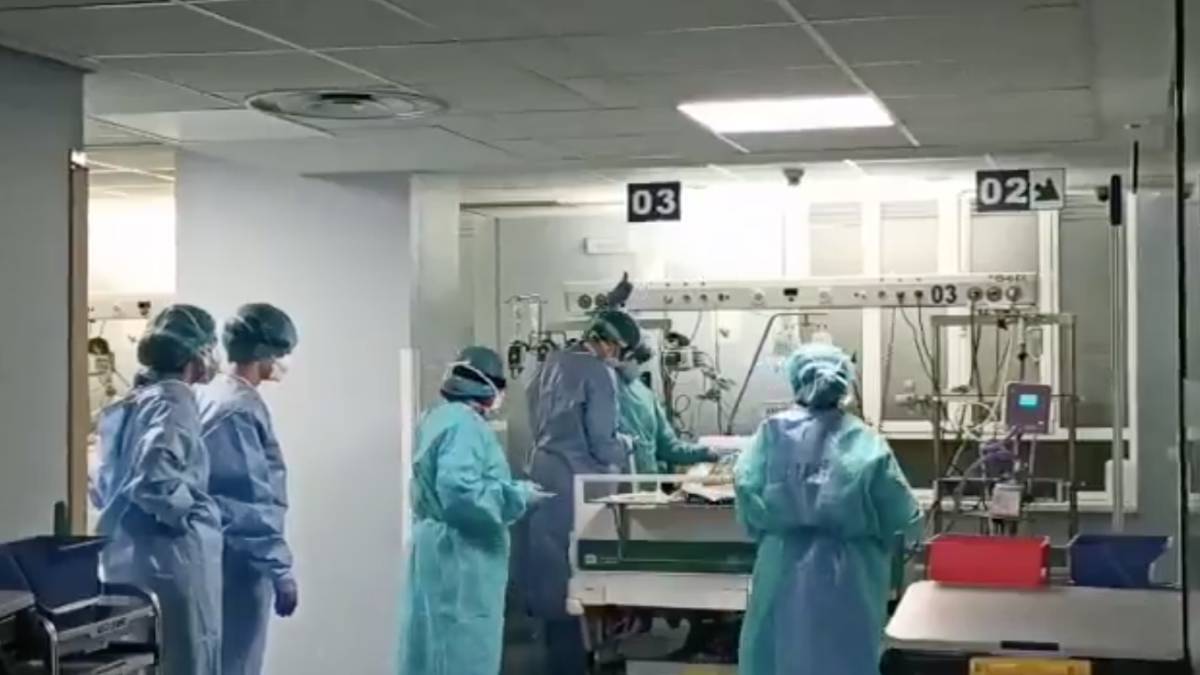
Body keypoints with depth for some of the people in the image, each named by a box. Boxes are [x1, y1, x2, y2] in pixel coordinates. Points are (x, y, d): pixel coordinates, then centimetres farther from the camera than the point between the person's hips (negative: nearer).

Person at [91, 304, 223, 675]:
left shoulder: (127, 405, 15)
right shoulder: (174, 401, -11)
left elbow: (103, 487, 19)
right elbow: (156, 479, -26)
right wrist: (193, 516, -12)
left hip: (126, 561, 9)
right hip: (171, 563, -9)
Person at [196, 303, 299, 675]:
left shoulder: (208, 397, 12)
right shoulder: (240, 407, -17)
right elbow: (253, 499, -20)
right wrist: (280, 570, -18)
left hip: (222, 556, 10)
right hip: (241, 561, -10)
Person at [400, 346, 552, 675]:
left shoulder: (439, 417, 15)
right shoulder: (464, 424, -17)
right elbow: (461, 492, -27)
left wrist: (511, 490, 17)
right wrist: (517, 496, -16)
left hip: (442, 550, 10)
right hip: (460, 556, -10)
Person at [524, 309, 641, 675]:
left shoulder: (552, 363, 11)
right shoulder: (599, 372, -13)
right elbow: (600, 441, -13)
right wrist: (624, 452, 6)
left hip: (543, 470, 8)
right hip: (573, 479, -7)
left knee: (549, 563, 12)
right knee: (571, 569, -1)